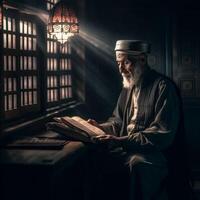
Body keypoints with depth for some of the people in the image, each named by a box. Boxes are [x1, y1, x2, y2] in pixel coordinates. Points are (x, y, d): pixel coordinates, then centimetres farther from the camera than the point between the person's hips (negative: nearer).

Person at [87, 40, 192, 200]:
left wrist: (122, 141, -24)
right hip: (125, 148, 7)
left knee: (137, 163, -38)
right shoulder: (128, 86, 16)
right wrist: (101, 127, 0)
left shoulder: (163, 86, -9)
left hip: (153, 152, -7)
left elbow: (163, 134, -17)